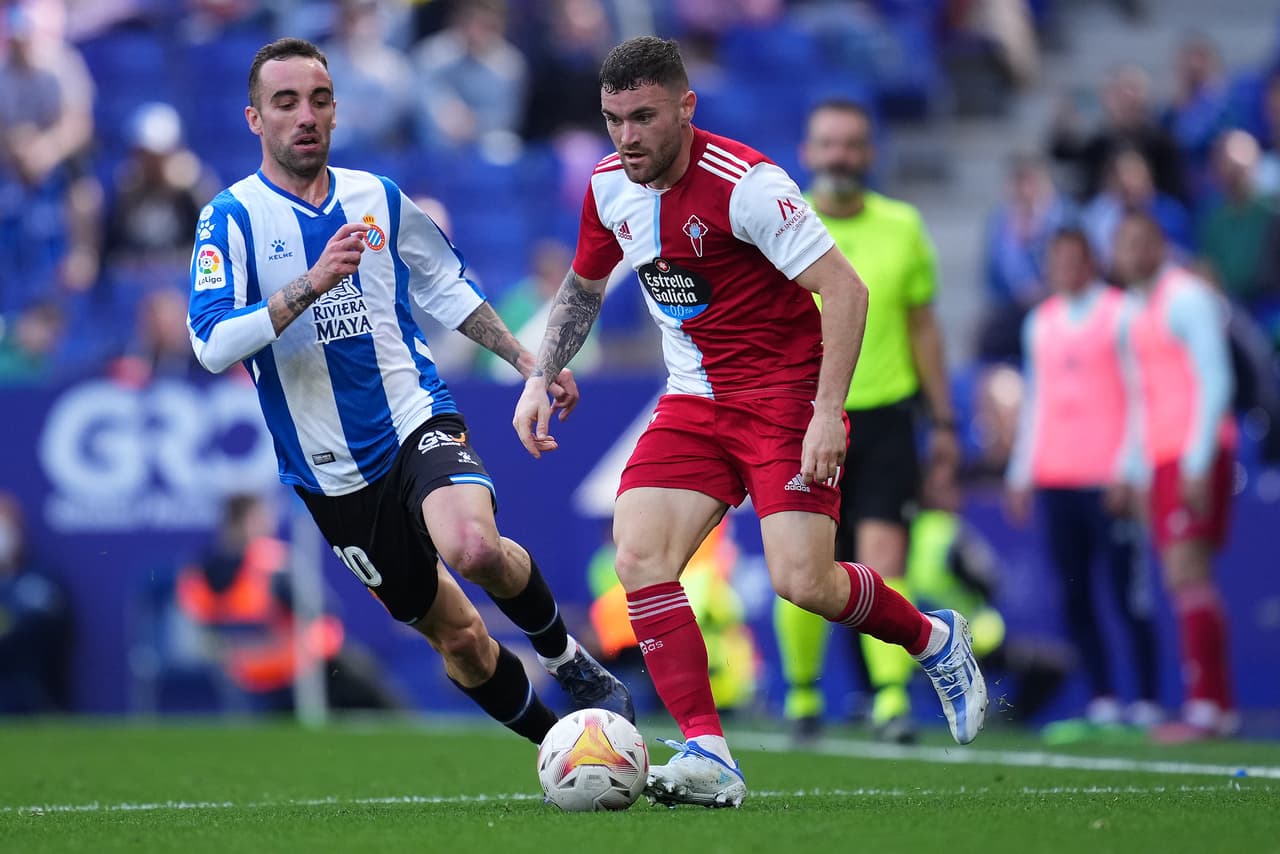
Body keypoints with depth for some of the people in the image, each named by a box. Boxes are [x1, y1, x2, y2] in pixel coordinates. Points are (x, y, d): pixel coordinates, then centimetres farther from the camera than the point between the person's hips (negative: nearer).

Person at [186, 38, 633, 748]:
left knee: (474, 546, -31)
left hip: (417, 420, 1)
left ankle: (566, 657, -4)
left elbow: (445, 289, 20)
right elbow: (211, 345, -20)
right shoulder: (232, 218, -8)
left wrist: (527, 359, 14)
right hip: (331, 471, -1)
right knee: (455, 635, 5)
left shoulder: (378, 198, 4)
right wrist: (313, 283, -29)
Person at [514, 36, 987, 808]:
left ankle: (935, 640, 15)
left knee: (803, 582, -17)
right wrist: (540, 379, 11)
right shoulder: (610, 185, 2)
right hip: (694, 402, 6)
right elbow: (583, 286, 22)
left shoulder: (744, 183, -21)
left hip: (788, 392, -6)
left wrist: (829, 412, -27)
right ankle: (709, 757, -15)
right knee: (638, 559, -15)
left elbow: (845, 289, -21)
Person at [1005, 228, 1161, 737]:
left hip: (1106, 480, -5)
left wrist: (1128, 471, -11)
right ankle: (1103, 702, 5)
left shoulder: (1119, 313, 0)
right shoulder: (1040, 322, 16)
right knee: (1074, 597, 2)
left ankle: (1147, 703, -4)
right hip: (1053, 480, 6)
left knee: (1128, 594, -6)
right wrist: (1021, 474, 15)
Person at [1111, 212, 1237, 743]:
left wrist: (1198, 462, -19)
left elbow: (1216, 380, -14)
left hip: (1196, 455, -9)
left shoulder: (1186, 297, -7)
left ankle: (1206, 708, -19)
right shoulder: (1136, 309, 20)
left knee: (1187, 572, -16)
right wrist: (1134, 472, 22)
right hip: (1163, 458, 9)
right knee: (1185, 579, 4)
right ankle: (1220, 706, 5)